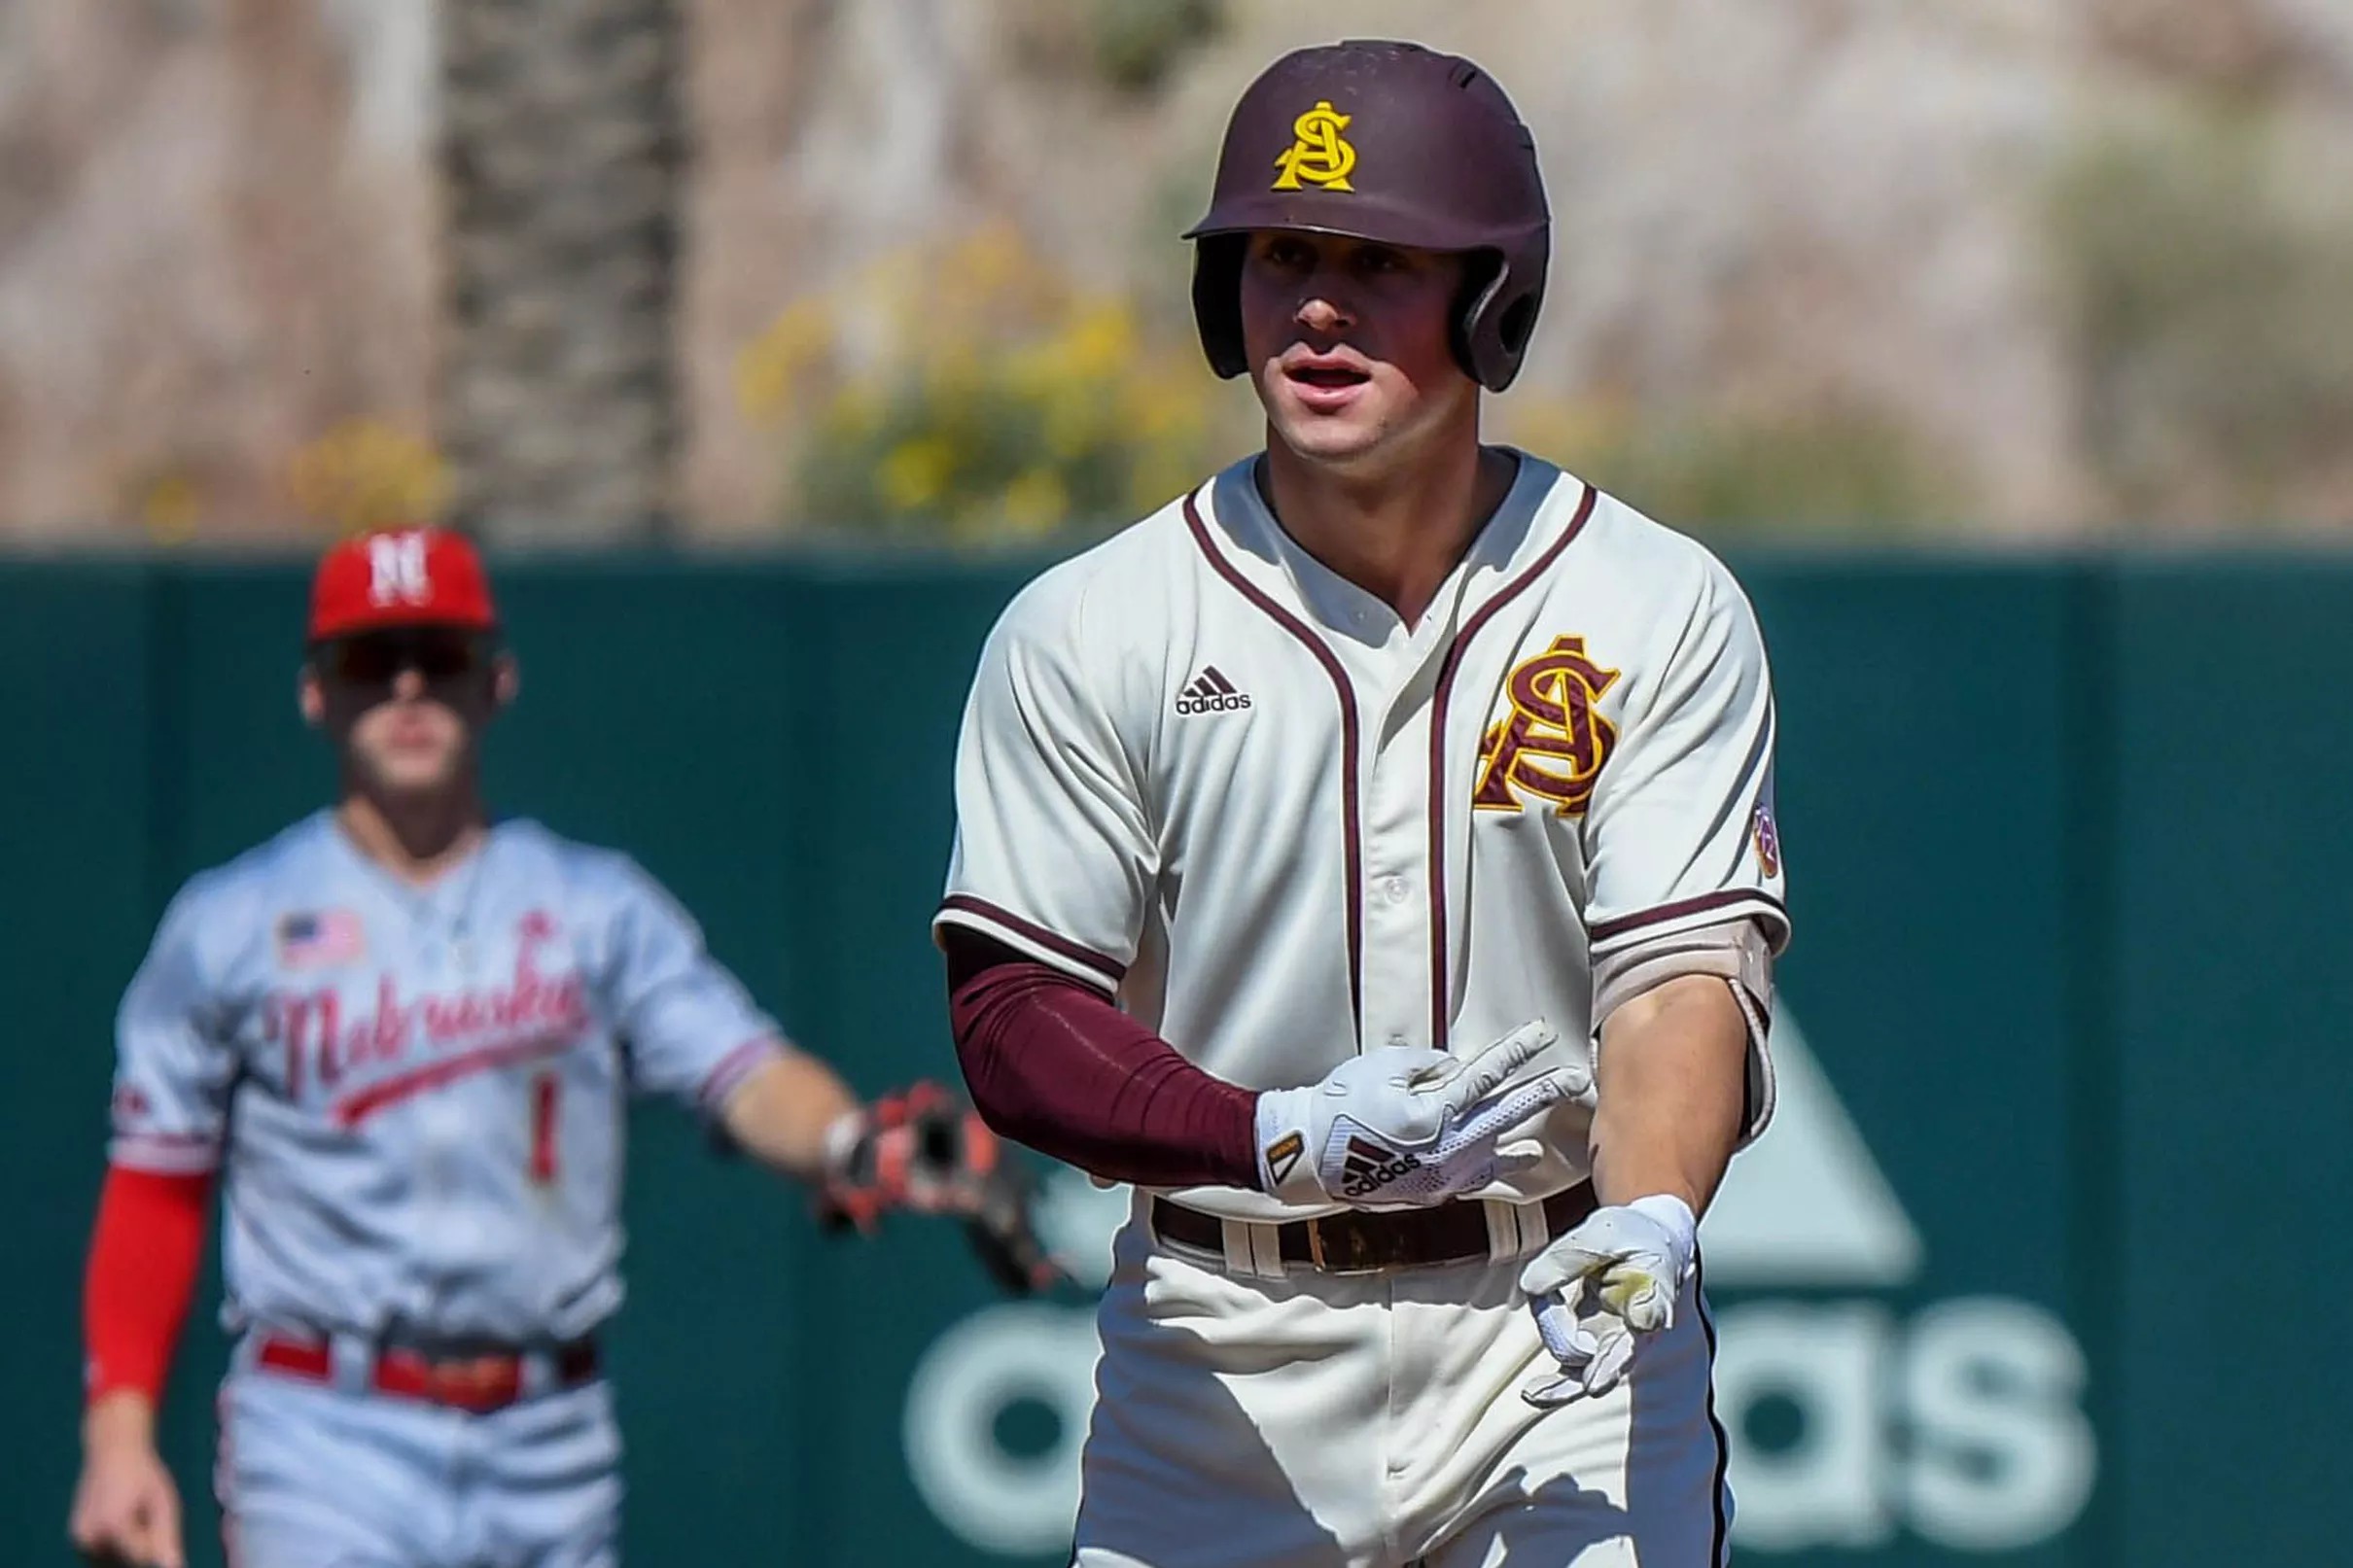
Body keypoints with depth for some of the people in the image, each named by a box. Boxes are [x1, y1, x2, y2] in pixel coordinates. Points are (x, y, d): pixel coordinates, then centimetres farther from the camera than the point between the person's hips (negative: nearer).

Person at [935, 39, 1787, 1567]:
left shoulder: (1661, 610, 0)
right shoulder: (1085, 630, 0)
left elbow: (1686, 965, -8)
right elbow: (1012, 1015, -4)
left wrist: (1650, 1215, -29)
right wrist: (1286, 1140, -22)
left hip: (1560, 1352, -1)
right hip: (1215, 1360, 1)